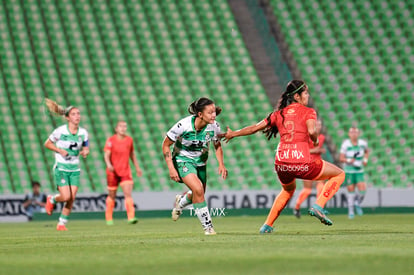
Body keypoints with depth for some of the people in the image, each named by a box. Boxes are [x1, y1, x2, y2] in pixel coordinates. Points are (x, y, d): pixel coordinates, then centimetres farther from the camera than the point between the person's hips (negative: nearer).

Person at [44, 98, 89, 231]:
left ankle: (62, 223, 12)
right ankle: (52, 200, 18)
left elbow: (86, 147, 13)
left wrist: (85, 151, -11)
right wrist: (60, 150, -15)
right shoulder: (60, 131, -11)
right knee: (66, 197, -15)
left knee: (71, 199, -2)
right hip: (61, 168, -4)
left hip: (75, 169, 4)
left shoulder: (83, 132, 1)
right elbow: (47, 143, -1)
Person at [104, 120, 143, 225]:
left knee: (128, 194, -14)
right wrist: (109, 165, -32)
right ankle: (108, 218, 25)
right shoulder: (111, 140, -6)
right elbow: (106, 155, -13)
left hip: (126, 171, 2)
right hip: (113, 172, -2)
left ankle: (131, 217, -22)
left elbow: (132, 154, 19)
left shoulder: (129, 140, 6)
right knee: (112, 196, 9)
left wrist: (137, 167, 22)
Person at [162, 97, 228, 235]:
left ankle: (180, 201, 49)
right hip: (182, 160, -5)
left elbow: (217, 145, 4)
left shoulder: (214, 126, -17)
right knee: (198, 189, -24)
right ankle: (207, 226, -11)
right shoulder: (183, 125, -29)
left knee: (199, 195, 12)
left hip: (200, 161, 5)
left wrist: (221, 164, -8)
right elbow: (166, 145, -16)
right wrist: (171, 168, -21)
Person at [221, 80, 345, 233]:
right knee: (339, 174, 12)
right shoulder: (308, 112, 3)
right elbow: (311, 131, -17)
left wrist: (232, 134, 34)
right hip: (301, 162, -6)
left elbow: (254, 128, 20)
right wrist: (315, 141, 5)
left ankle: (267, 225, 32)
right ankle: (318, 206, -6)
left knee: (288, 190, 38)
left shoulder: (279, 114, 16)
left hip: (281, 163, 6)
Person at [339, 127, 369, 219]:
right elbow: (341, 158, -9)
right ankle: (350, 211, 18)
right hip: (349, 171, -2)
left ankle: (357, 204, 22)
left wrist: (365, 160, 6)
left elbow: (367, 151, 22)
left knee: (362, 190, -10)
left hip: (359, 171, 2)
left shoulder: (363, 143, 0)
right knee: (351, 191, 0)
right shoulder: (346, 144, -10)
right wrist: (348, 161, -27)